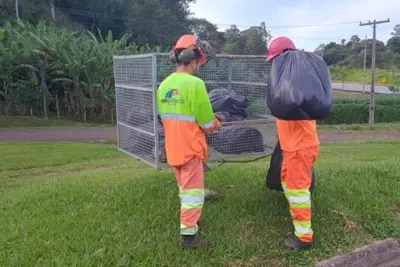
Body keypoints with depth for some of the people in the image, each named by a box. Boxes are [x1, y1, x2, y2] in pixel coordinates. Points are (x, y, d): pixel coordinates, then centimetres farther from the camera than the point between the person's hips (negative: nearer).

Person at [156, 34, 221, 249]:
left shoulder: (164, 85, 5)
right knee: (192, 190, 2)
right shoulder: (194, 83, -17)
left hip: (172, 147, 7)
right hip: (190, 147, -7)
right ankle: (188, 235, 6)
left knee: (184, 188, 22)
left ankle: (190, 219, 39)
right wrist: (215, 124, 9)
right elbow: (207, 122, -14)